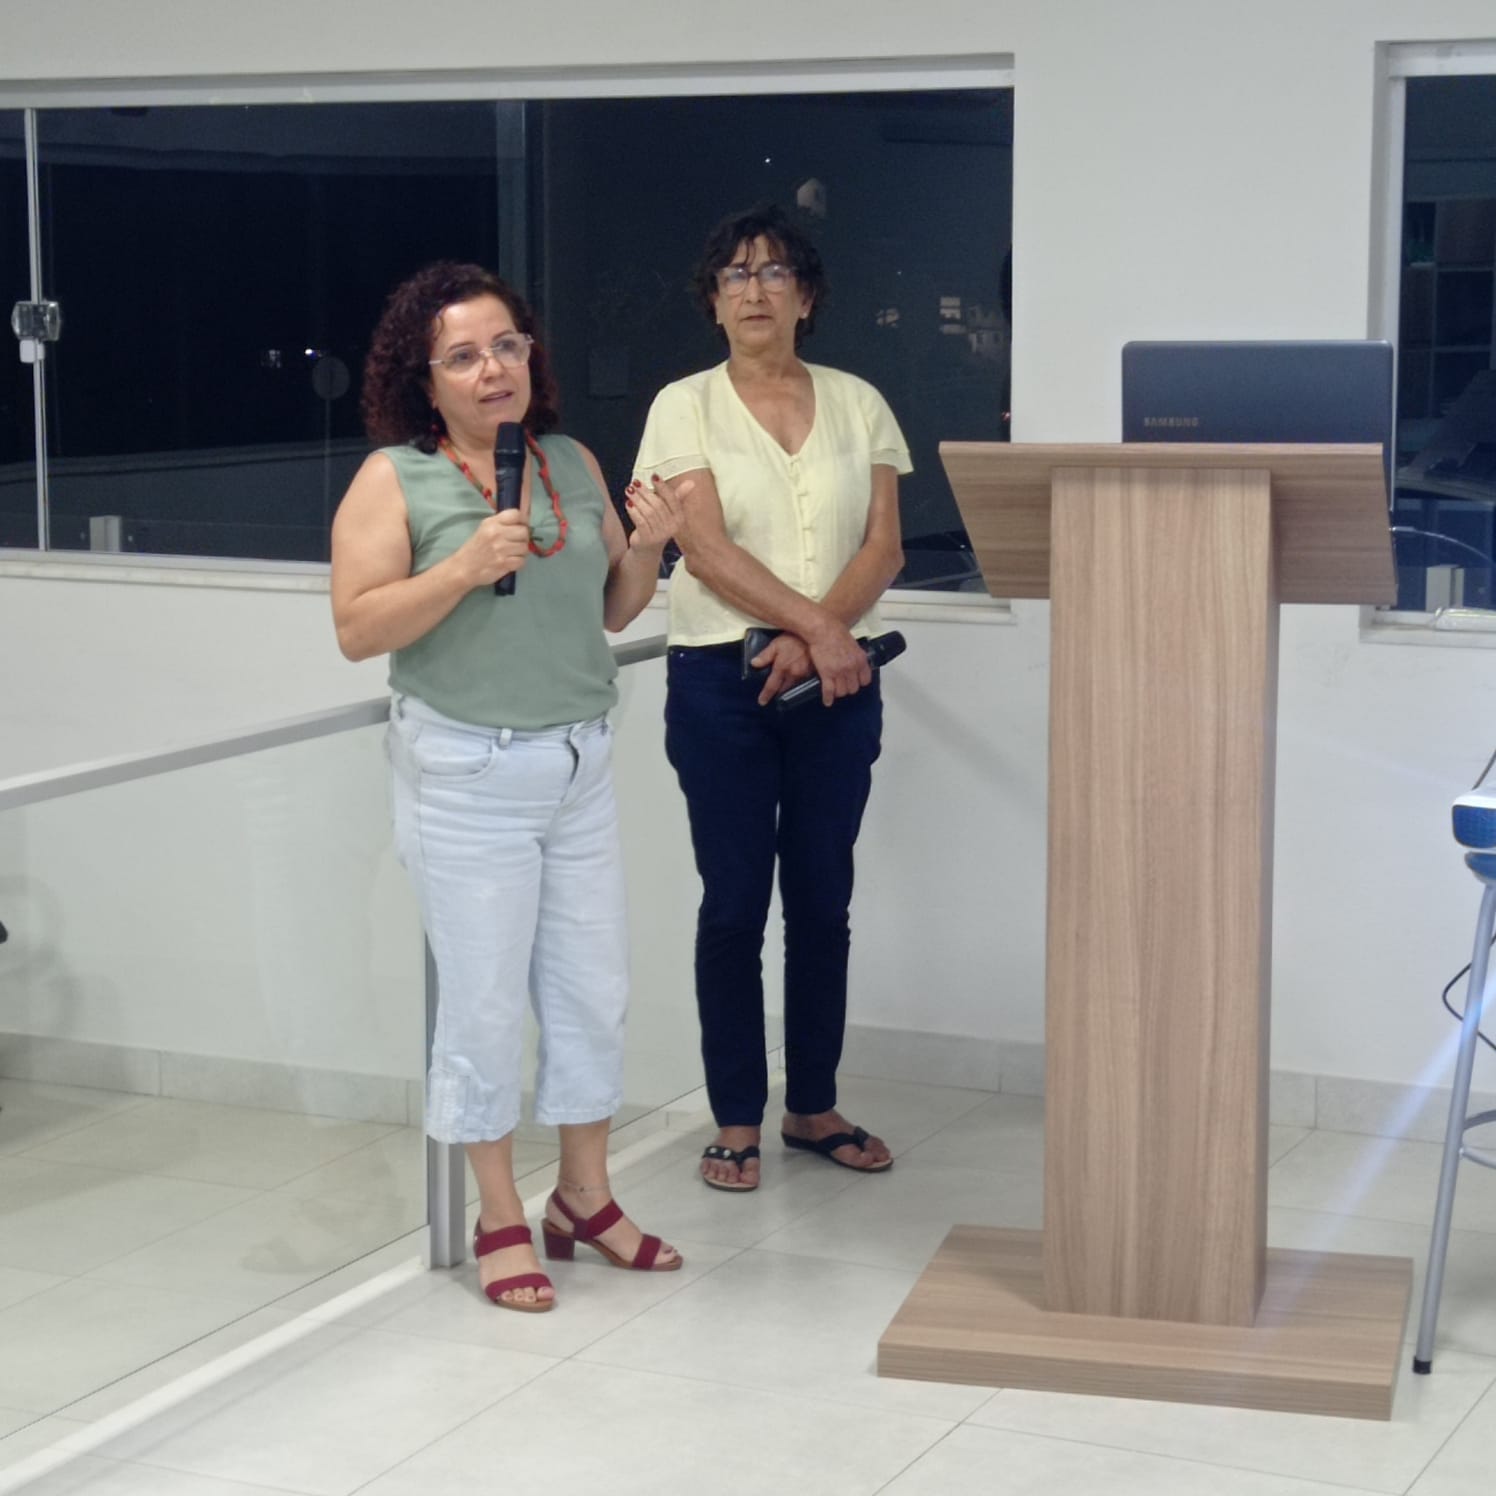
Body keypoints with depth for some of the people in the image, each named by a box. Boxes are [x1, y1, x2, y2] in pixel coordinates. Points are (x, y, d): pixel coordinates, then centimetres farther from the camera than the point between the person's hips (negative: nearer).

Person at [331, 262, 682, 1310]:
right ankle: (501, 1222, 16)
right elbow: (358, 629, -12)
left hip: (580, 764, 5)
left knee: (596, 988, 11)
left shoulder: (574, 464, 8)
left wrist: (645, 550, -4)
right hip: (467, 777, -5)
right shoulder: (395, 480, -6)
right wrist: (466, 567, -22)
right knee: (486, 1002, 2)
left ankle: (586, 1195, 27)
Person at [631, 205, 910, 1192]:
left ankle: (813, 1108, 21)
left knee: (823, 901, 8)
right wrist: (819, 627, -18)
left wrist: (814, 643, -14)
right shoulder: (686, 406, 0)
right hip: (721, 677, -2)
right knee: (734, 904, 2)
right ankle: (737, 1121, 12)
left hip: (838, 681, 2)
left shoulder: (857, 404, 7)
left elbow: (884, 547, 0)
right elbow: (707, 551, -10)